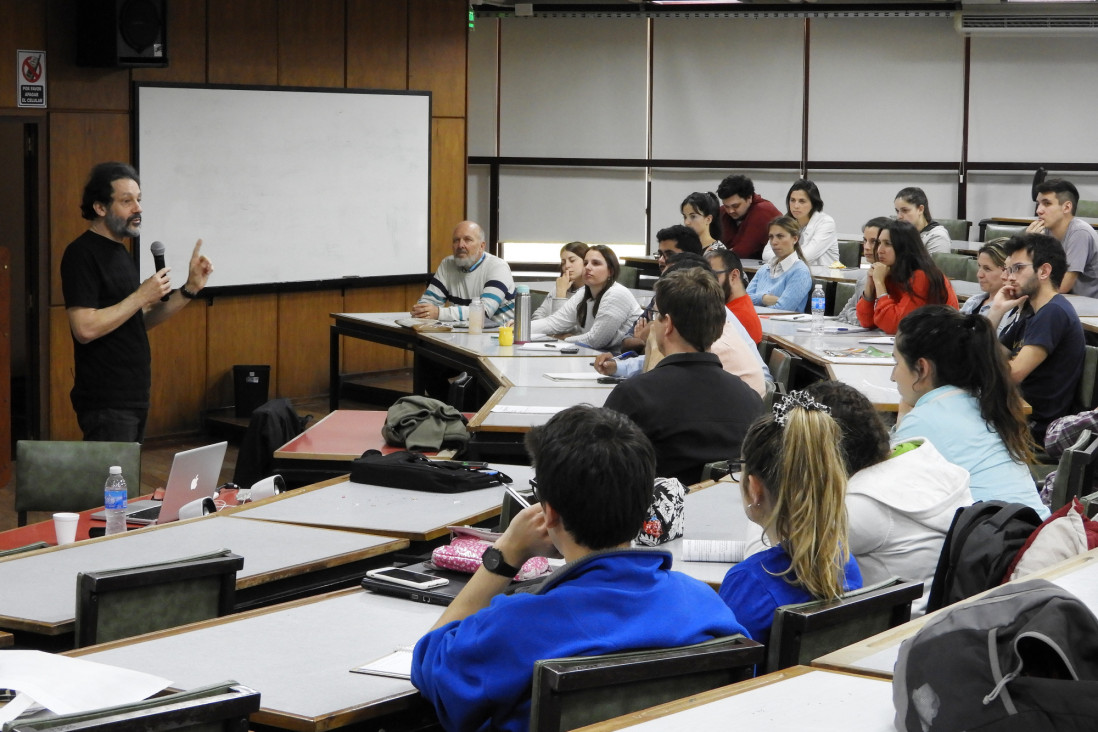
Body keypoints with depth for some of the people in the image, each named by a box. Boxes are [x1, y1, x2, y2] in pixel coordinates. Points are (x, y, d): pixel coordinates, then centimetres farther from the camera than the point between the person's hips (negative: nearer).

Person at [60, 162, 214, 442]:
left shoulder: (119, 251, 15)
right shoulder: (82, 254, -13)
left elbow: (142, 321, 16)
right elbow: (85, 329, -23)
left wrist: (190, 289, 6)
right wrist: (142, 296, -18)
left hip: (133, 398, 9)